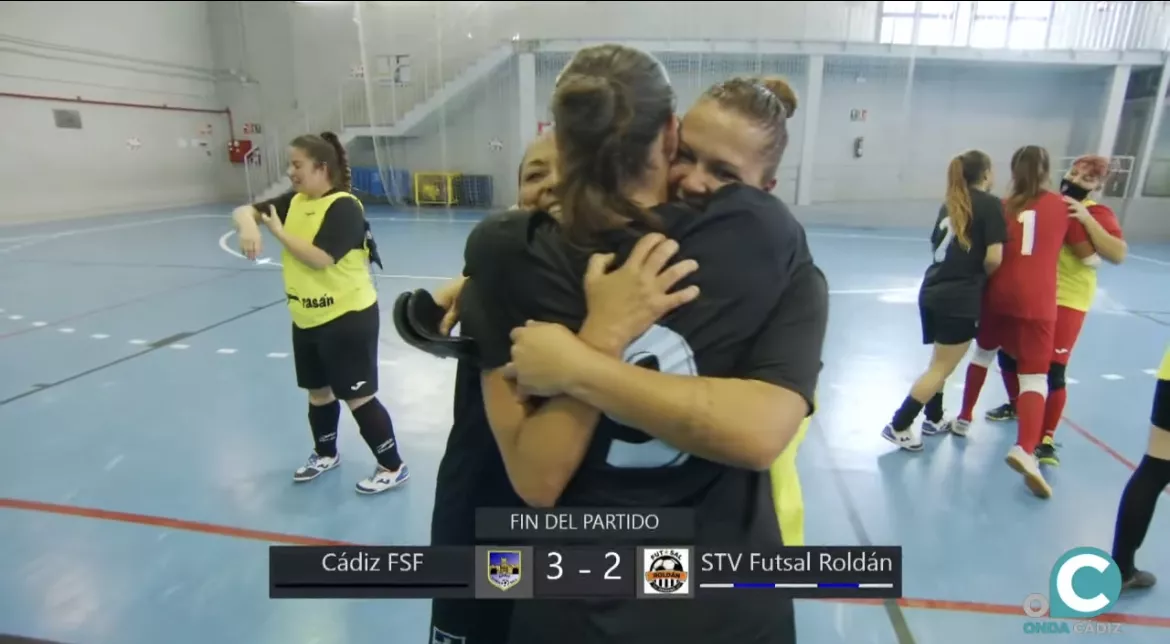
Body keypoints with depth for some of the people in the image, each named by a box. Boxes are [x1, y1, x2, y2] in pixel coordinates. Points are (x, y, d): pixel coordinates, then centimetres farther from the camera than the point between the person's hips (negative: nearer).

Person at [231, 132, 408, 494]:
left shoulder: (344, 207, -19)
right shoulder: (293, 202, 5)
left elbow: (319, 258, -27)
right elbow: (244, 211, 4)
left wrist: (277, 231, -16)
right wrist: (248, 225, -19)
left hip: (348, 318, -8)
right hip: (307, 319, 8)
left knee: (357, 397, -1)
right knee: (318, 392, 21)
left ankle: (393, 467, 14)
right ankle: (325, 454, 43)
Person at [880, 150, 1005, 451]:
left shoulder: (951, 203, 13)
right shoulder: (991, 204, -7)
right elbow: (994, 258, -14)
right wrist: (984, 275, 4)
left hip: (932, 291, 8)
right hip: (961, 298, -7)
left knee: (940, 361, 22)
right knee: (941, 367, 0)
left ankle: (934, 418, 32)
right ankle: (898, 426, 0)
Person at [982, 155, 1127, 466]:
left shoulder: (1098, 214, -6)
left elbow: (1118, 254, -20)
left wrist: (1087, 219, -23)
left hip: (1066, 301, -5)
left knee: (1054, 370, -8)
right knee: (1008, 353, 15)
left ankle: (1047, 439, 5)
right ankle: (1015, 405, 41)